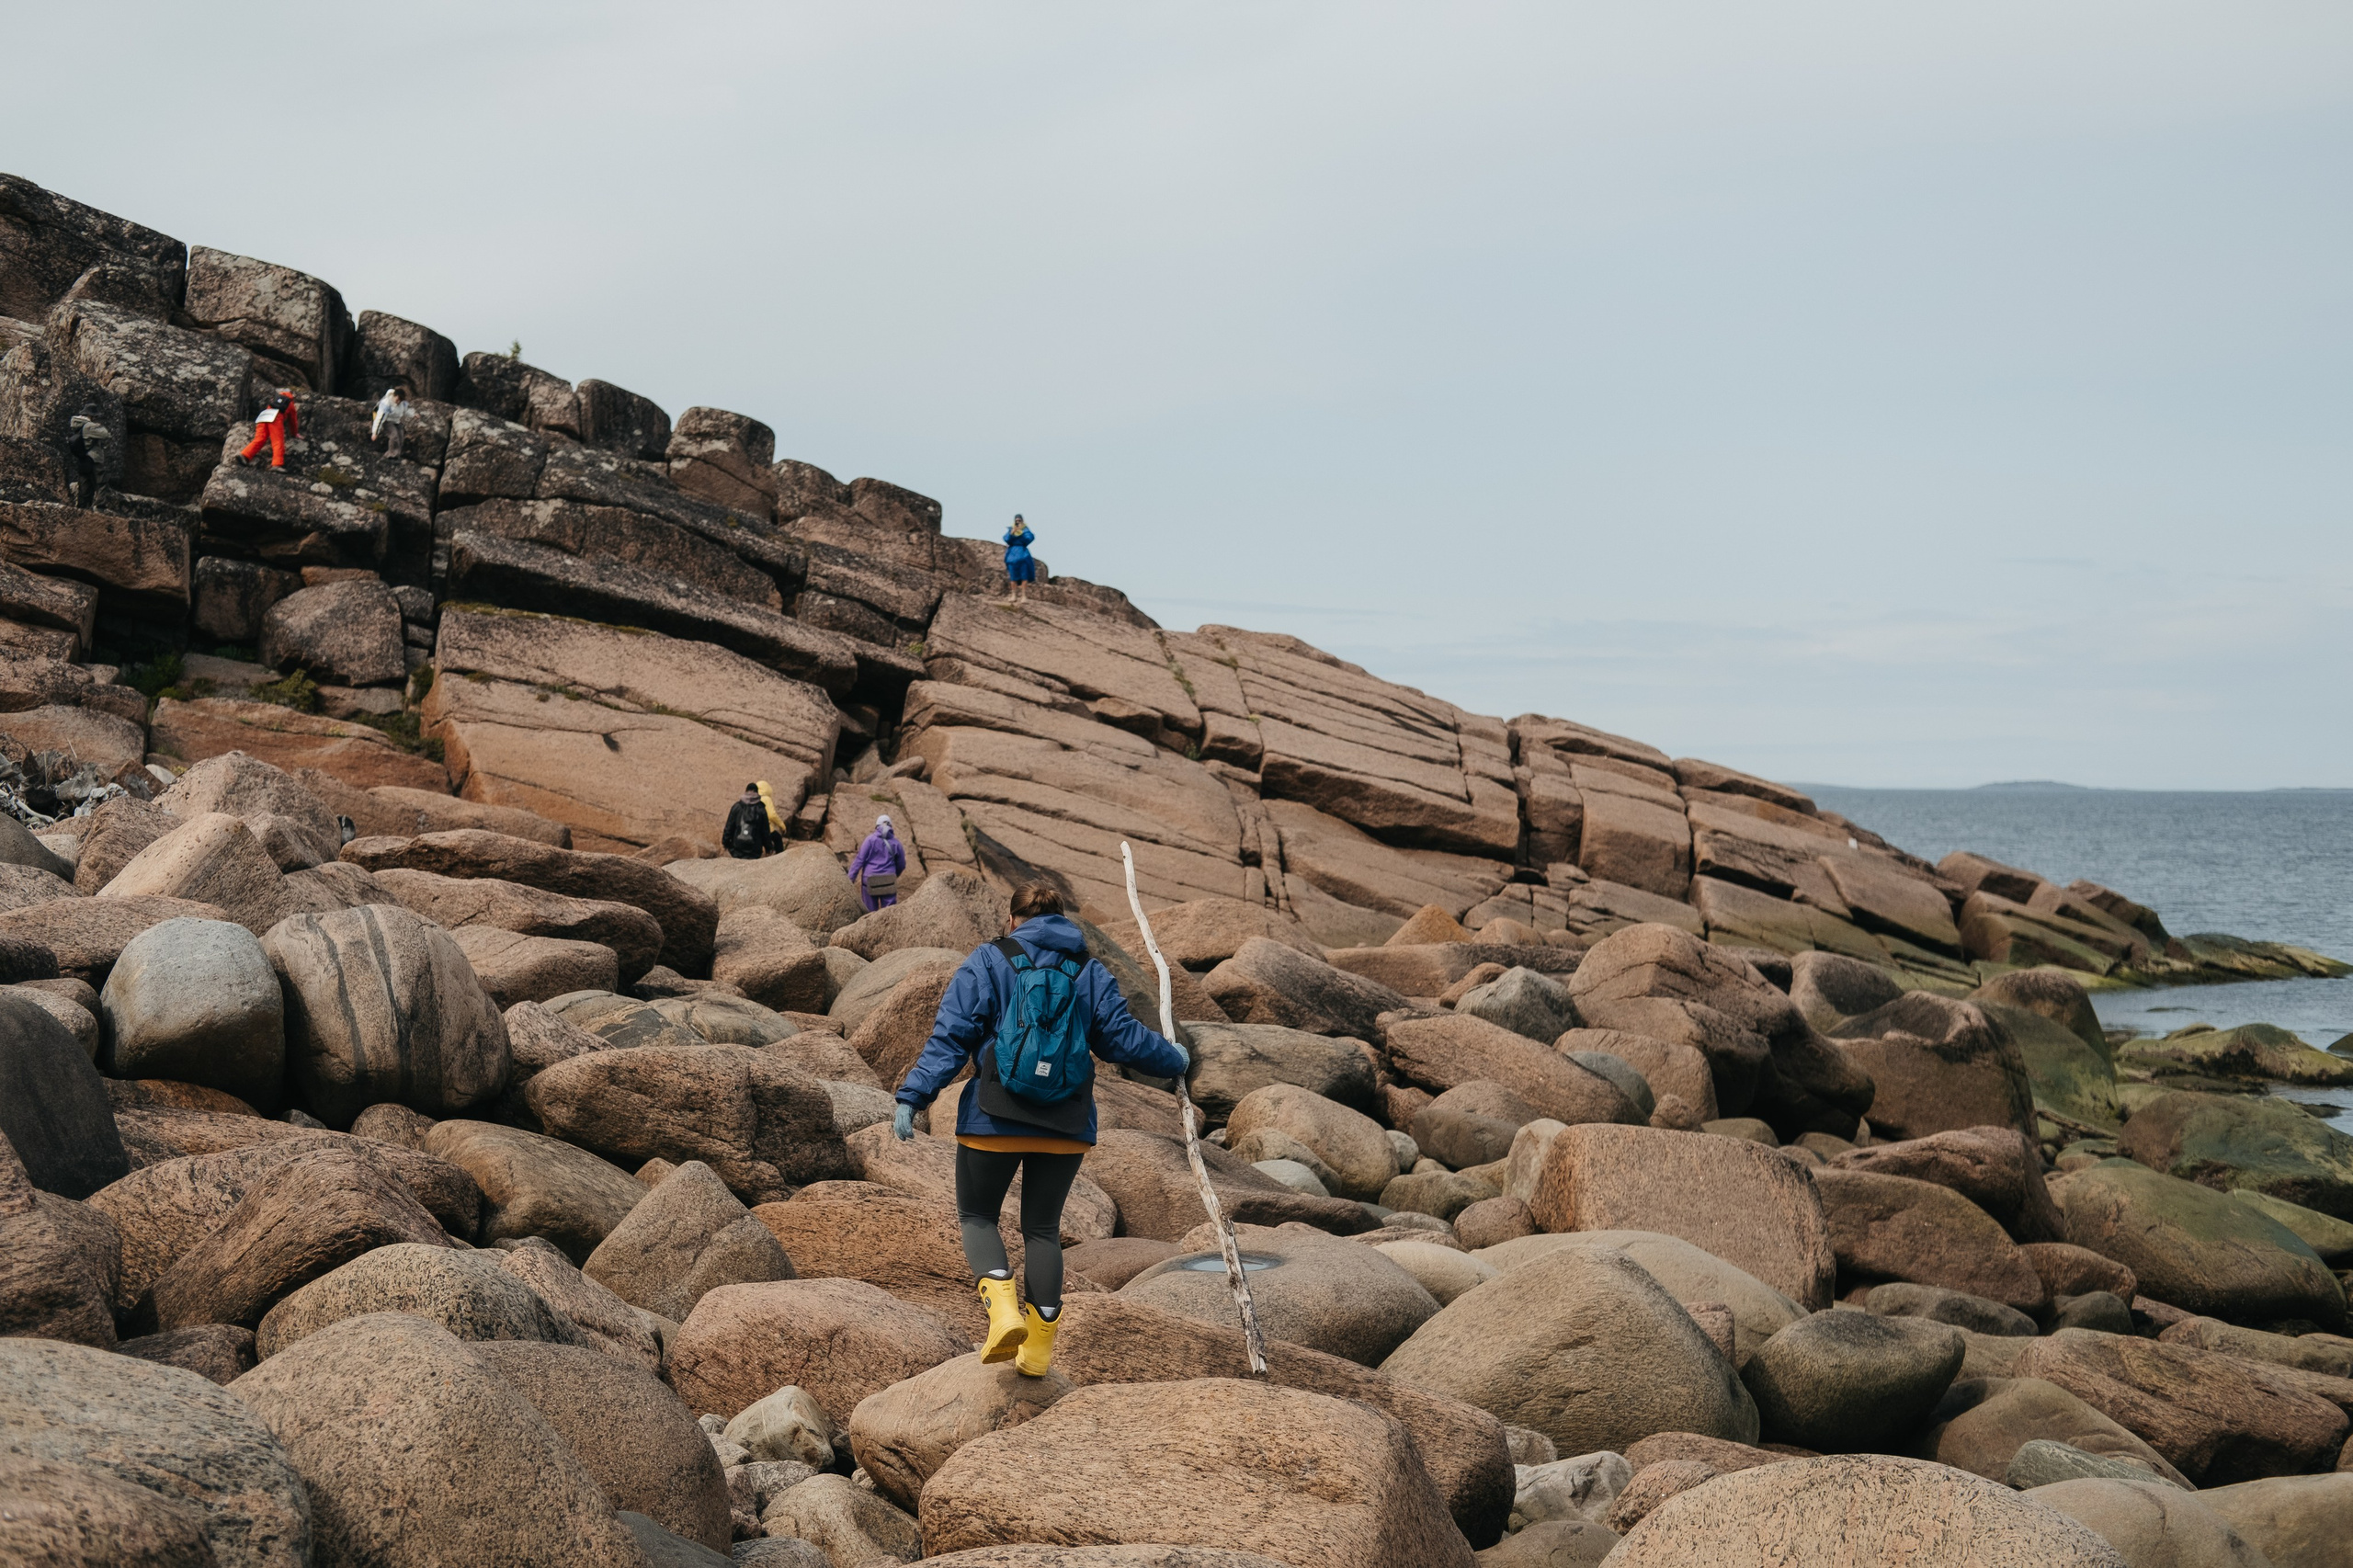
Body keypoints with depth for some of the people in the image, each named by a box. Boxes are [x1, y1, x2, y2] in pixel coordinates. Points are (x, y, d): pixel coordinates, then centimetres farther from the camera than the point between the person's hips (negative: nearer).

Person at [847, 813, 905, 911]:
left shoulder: (870, 839, -3)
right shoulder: (896, 843, 5)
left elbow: (860, 859, -7)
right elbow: (901, 865, 13)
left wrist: (851, 877, -5)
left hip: (870, 882, -1)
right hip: (889, 882, 2)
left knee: (870, 913, 5)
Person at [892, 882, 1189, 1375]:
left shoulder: (987, 964, 0)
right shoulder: (1090, 973, 8)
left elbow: (951, 1036, -8)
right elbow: (1122, 1035, 6)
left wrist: (912, 1097, -10)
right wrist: (1172, 1060, 25)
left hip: (995, 1118, -3)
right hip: (1066, 1126, 3)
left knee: (977, 1215, 13)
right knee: (1042, 1227, 15)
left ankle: (1003, 1310, -12)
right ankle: (1039, 1347, 12)